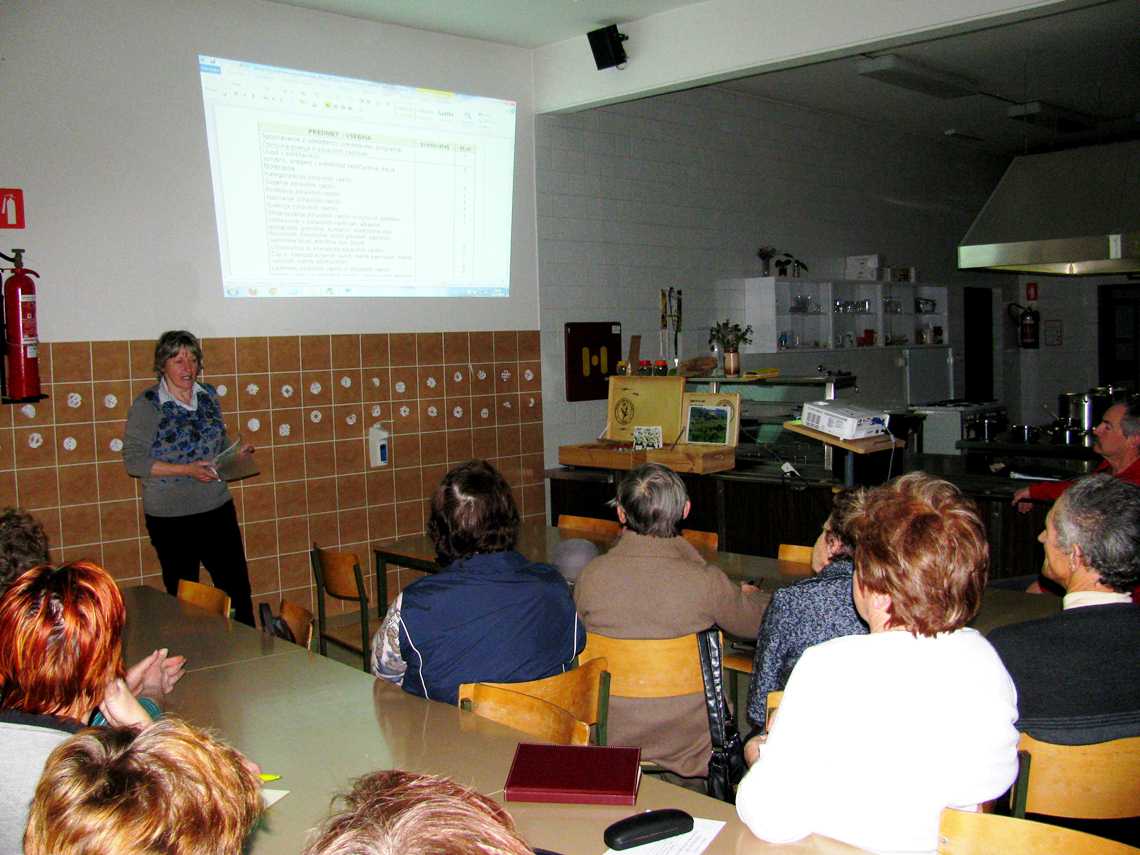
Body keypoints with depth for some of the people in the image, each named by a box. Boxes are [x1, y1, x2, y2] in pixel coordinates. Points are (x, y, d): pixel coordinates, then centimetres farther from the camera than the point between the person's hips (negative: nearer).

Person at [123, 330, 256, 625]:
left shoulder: (208, 396, 6)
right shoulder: (146, 406, -10)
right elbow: (133, 461, -14)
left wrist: (236, 453, -3)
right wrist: (187, 470, -22)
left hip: (218, 508, 5)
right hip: (171, 517, -4)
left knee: (237, 588, 8)